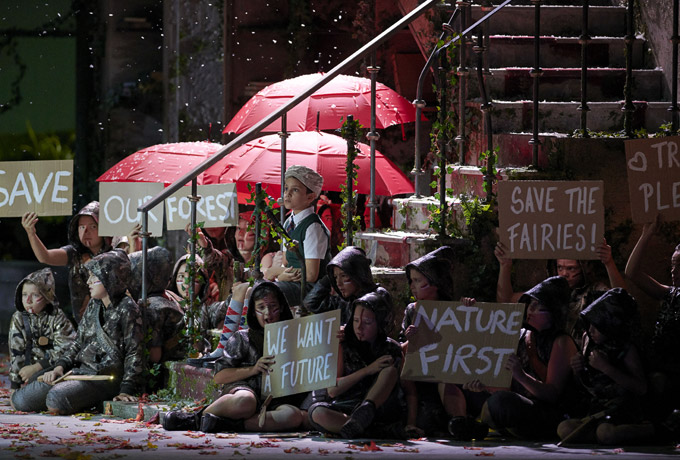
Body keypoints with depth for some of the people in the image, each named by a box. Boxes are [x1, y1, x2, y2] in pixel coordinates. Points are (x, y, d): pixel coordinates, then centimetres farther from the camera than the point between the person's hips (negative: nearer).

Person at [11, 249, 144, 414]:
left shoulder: (127, 309, -9)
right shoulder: (94, 306, 16)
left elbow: (134, 353, -12)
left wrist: (127, 390, -20)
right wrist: (60, 366, 1)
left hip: (106, 377, -9)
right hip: (79, 370, 9)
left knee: (56, 400, -32)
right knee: (27, 398, -3)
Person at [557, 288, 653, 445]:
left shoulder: (627, 350, -8)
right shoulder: (588, 341, 10)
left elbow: (641, 388, -16)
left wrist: (606, 368, -20)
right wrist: (577, 371, -3)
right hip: (596, 408, 6)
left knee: (605, 433, -37)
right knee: (564, 429, -21)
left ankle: (650, 430, -10)